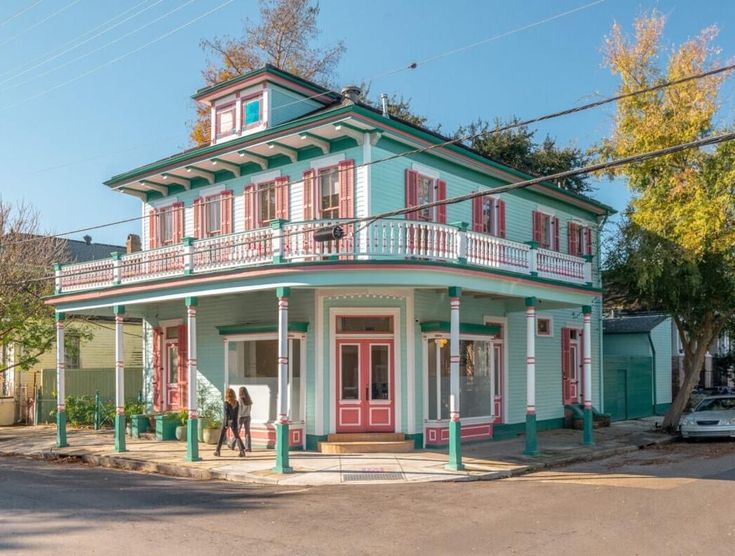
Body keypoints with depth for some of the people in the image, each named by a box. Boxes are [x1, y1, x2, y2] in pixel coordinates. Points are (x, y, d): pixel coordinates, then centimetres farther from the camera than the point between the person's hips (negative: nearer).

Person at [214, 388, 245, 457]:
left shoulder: (226, 403, -12)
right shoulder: (236, 402, -1)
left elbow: (226, 413, -15)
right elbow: (236, 413, 3)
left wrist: (226, 424, -16)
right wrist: (235, 422, 9)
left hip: (227, 420, -3)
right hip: (233, 421, 3)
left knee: (221, 436, 13)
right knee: (237, 436, 8)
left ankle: (217, 451, 20)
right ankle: (242, 451, -5)